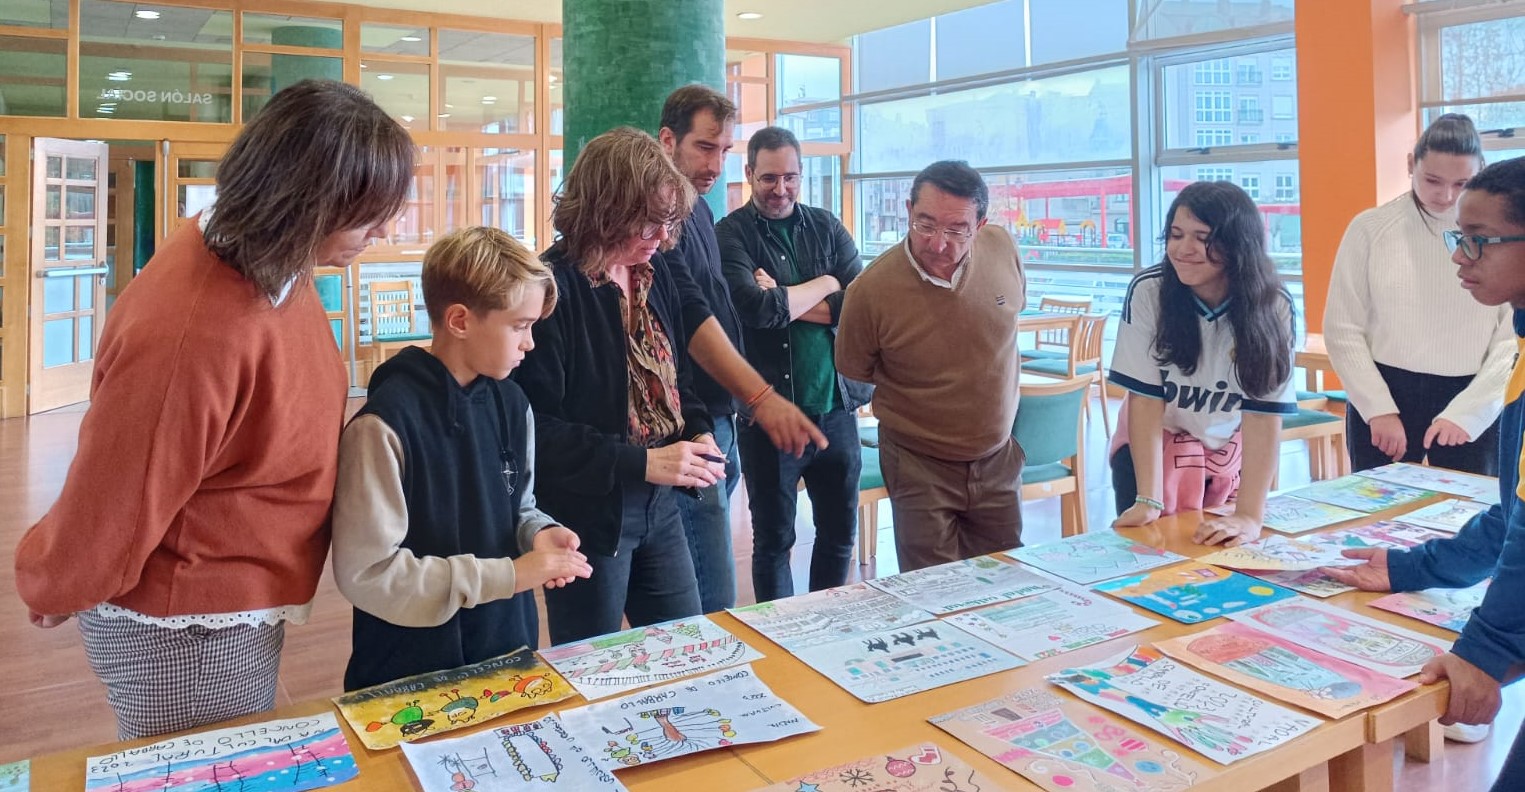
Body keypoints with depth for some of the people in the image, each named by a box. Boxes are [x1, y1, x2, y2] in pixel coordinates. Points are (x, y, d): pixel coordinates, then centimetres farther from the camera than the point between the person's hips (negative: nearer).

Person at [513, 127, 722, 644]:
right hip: (586, 513, -7)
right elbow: (537, 428, -22)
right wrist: (641, 462, -24)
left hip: (659, 505, 7)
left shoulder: (654, 276, 4)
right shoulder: (552, 287, -20)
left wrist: (699, 434, -2)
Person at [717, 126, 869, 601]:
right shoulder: (732, 234, -5)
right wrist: (825, 285, -7)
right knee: (773, 539, 10)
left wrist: (785, 301, -13)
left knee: (840, 532, 16)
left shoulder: (827, 228, 8)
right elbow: (757, 309, -21)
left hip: (835, 405, 4)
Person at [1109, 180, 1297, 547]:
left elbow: (1265, 414, -25)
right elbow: (1146, 396, -24)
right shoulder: (1147, 292, -25)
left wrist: (1249, 516, -33)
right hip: (1154, 444, -1)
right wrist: (1148, 499, -29)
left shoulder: (1272, 306, -23)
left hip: (1231, 449, 1)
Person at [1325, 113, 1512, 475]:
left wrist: (1465, 412, -14)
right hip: (1383, 395, 0)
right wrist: (1379, 409, -10)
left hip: (1473, 402, 0)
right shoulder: (1370, 228, -3)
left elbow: (1512, 339, -4)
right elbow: (1343, 330, -3)